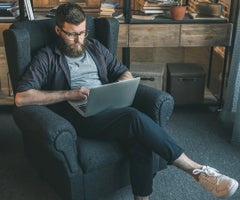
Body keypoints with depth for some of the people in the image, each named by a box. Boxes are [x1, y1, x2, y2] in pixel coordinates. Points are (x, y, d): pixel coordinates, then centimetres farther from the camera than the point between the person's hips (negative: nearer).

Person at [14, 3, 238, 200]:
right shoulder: (47, 58, 2)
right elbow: (21, 97, -10)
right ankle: (197, 170, -23)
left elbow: (125, 73, 21)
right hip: (81, 117, -5)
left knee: (141, 134, -29)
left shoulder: (94, 47, 18)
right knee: (135, 118, -31)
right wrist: (68, 94, -17)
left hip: (110, 107, 5)